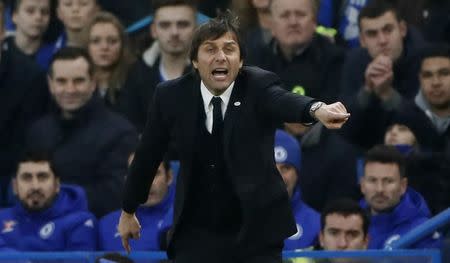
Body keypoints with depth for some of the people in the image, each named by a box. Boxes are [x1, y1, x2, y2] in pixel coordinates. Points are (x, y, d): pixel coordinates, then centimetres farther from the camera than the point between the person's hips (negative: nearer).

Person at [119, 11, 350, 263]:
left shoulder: (259, 86, -10)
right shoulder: (172, 96, -2)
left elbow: (285, 101, -33)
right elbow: (148, 156, 10)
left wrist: (318, 109, -57)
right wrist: (128, 211, 21)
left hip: (256, 234, -2)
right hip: (197, 235, 2)